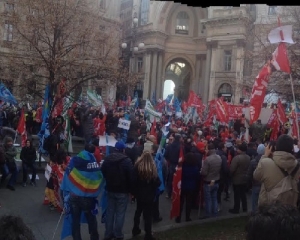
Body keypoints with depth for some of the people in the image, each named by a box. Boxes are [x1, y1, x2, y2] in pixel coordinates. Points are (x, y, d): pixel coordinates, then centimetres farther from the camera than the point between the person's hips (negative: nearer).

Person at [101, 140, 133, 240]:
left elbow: (102, 173, 12)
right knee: (120, 213, 3)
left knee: (110, 212, 13)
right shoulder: (127, 160, -14)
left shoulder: (107, 159, 4)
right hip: (123, 191, -5)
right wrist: (130, 190, -5)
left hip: (110, 190, 5)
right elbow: (131, 176, -14)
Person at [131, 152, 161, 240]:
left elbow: (133, 181, -12)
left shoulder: (137, 167, -10)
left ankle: (135, 229, 34)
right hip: (150, 195, -2)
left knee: (138, 211, 23)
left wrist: (134, 192, 0)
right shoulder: (153, 168, -12)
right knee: (148, 214, 5)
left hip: (139, 194, 2)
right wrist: (154, 191, 10)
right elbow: (157, 182, -9)